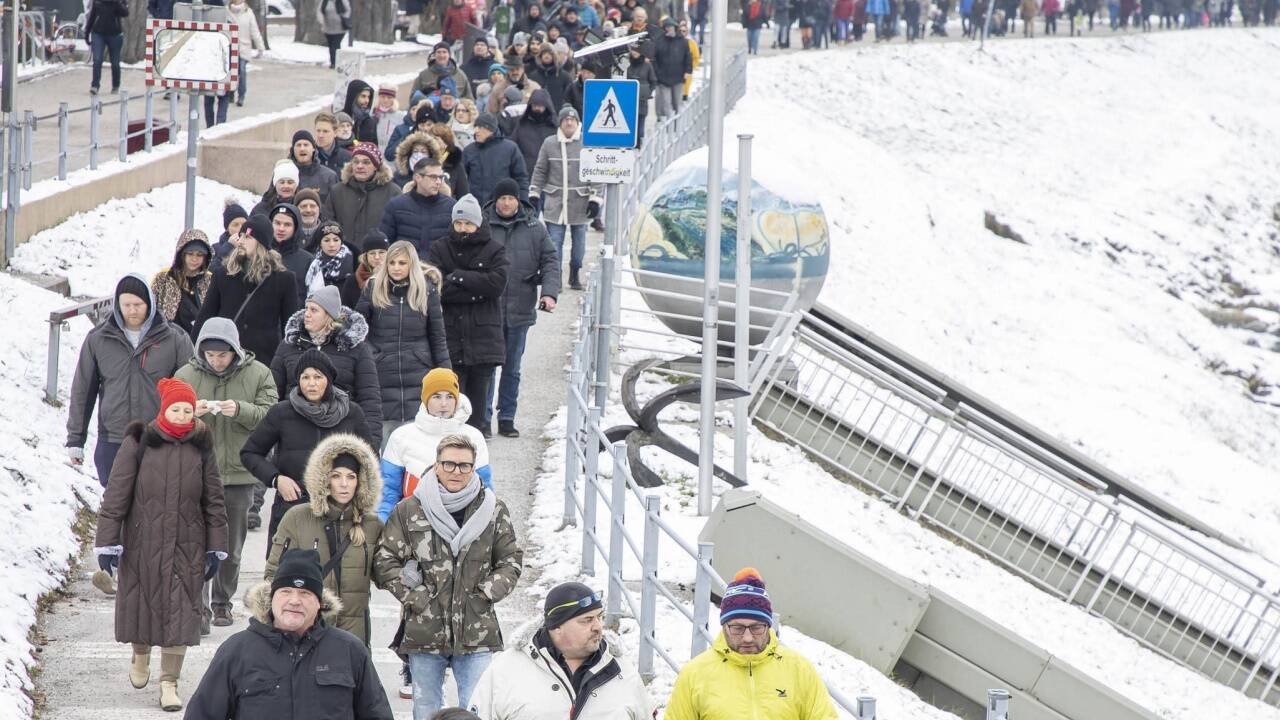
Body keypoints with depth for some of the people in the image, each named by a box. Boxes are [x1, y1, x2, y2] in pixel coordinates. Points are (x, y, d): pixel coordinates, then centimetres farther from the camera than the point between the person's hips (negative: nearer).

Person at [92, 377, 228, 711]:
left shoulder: (200, 447, 3)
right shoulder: (138, 443, -4)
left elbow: (213, 500, 9)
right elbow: (116, 494, -3)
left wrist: (216, 547, 7)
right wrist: (107, 541, -7)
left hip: (186, 546, 1)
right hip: (143, 543, -1)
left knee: (180, 611, -4)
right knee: (143, 602, 10)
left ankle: (169, 681, 3)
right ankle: (141, 656, 39)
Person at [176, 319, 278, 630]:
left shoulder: (257, 374, 0)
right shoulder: (187, 375, 2)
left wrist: (240, 410, -22)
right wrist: (191, 413, -18)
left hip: (238, 474, 1)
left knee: (231, 546, 13)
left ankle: (222, 602, 30)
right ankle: (199, 608, -12)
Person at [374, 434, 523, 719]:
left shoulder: (493, 510, 3)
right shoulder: (408, 511, -1)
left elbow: (511, 559, 11)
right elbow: (385, 560, 3)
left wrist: (486, 593, -3)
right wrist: (414, 596, -6)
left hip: (477, 632, 0)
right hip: (425, 630, 0)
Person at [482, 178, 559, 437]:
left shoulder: (534, 229, 4)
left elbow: (550, 260, 6)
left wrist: (549, 292, -8)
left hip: (520, 309, 2)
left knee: (512, 368, 11)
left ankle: (507, 418, 19)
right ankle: (482, 418, 2)